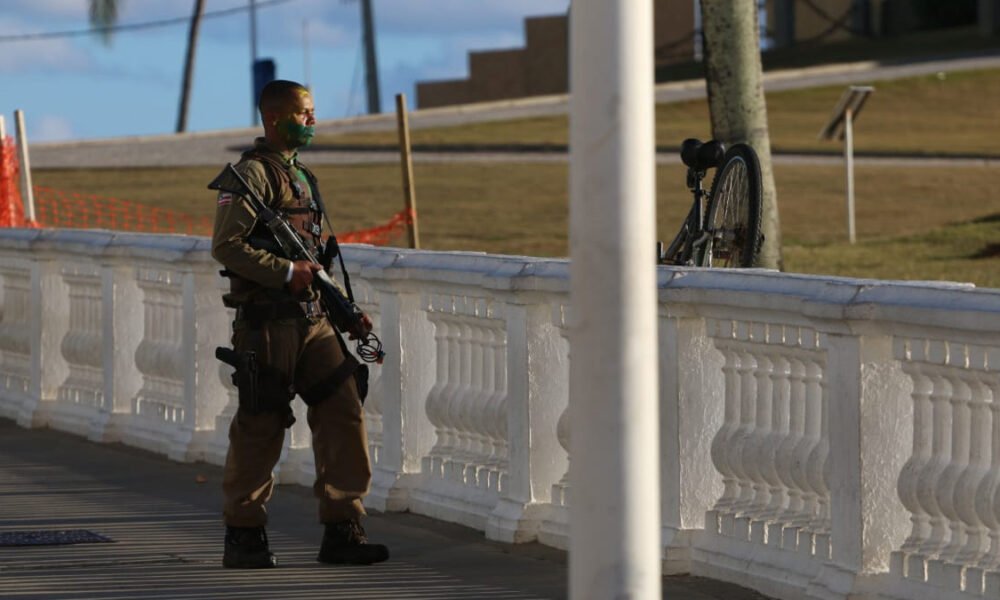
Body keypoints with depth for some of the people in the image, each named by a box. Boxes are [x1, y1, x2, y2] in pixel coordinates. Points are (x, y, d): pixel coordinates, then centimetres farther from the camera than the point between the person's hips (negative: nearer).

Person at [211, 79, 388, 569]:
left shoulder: (301, 177, 19)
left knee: (344, 414, -1)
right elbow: (226, 246, -17)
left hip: (313, 320, 8)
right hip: (267, 322, -8)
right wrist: (287, 272, -19)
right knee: (260, 427, -1)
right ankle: (243, 535, 10)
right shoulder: (252, 173, -7)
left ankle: (341, 531, 3)